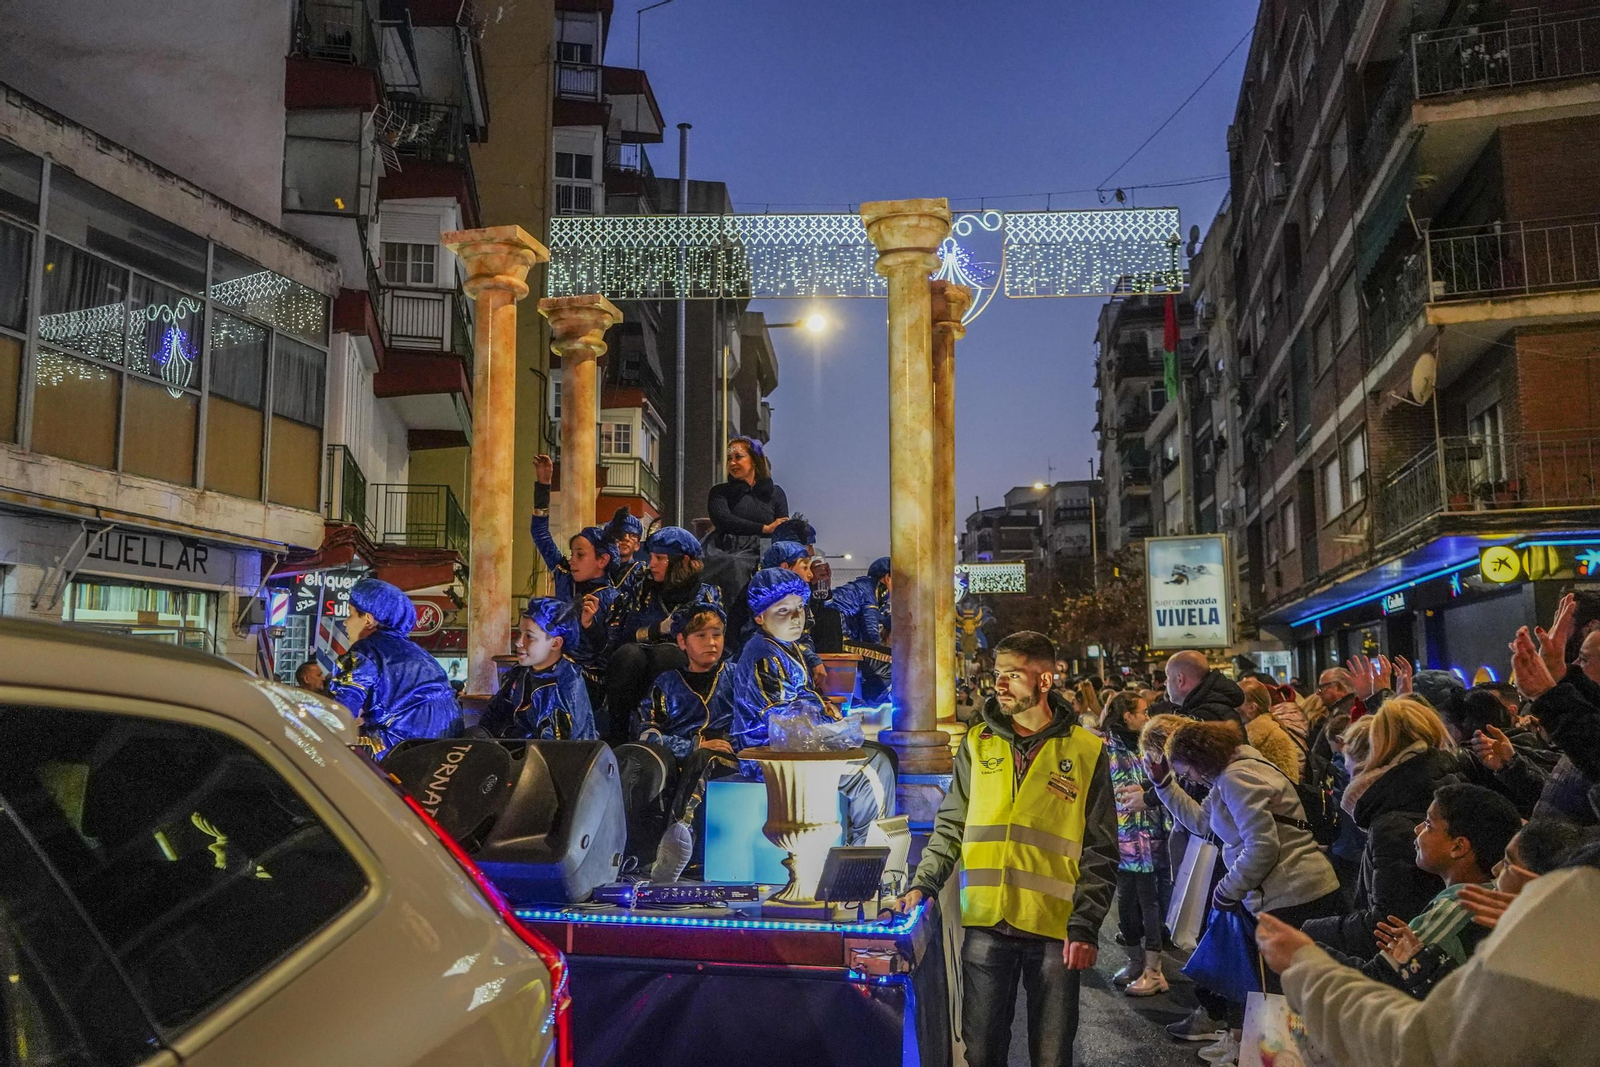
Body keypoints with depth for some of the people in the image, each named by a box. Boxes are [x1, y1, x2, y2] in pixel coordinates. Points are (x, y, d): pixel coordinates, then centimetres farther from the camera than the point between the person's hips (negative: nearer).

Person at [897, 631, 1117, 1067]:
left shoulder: (1086, 752, -1)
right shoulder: (977, 744, 7)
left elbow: (1099, 852, 0)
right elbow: (951, 826, 11)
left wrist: (1085, 926, -8)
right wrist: (923, 883, -3)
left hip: (1054, 929, -2)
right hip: (985, 925, 2)